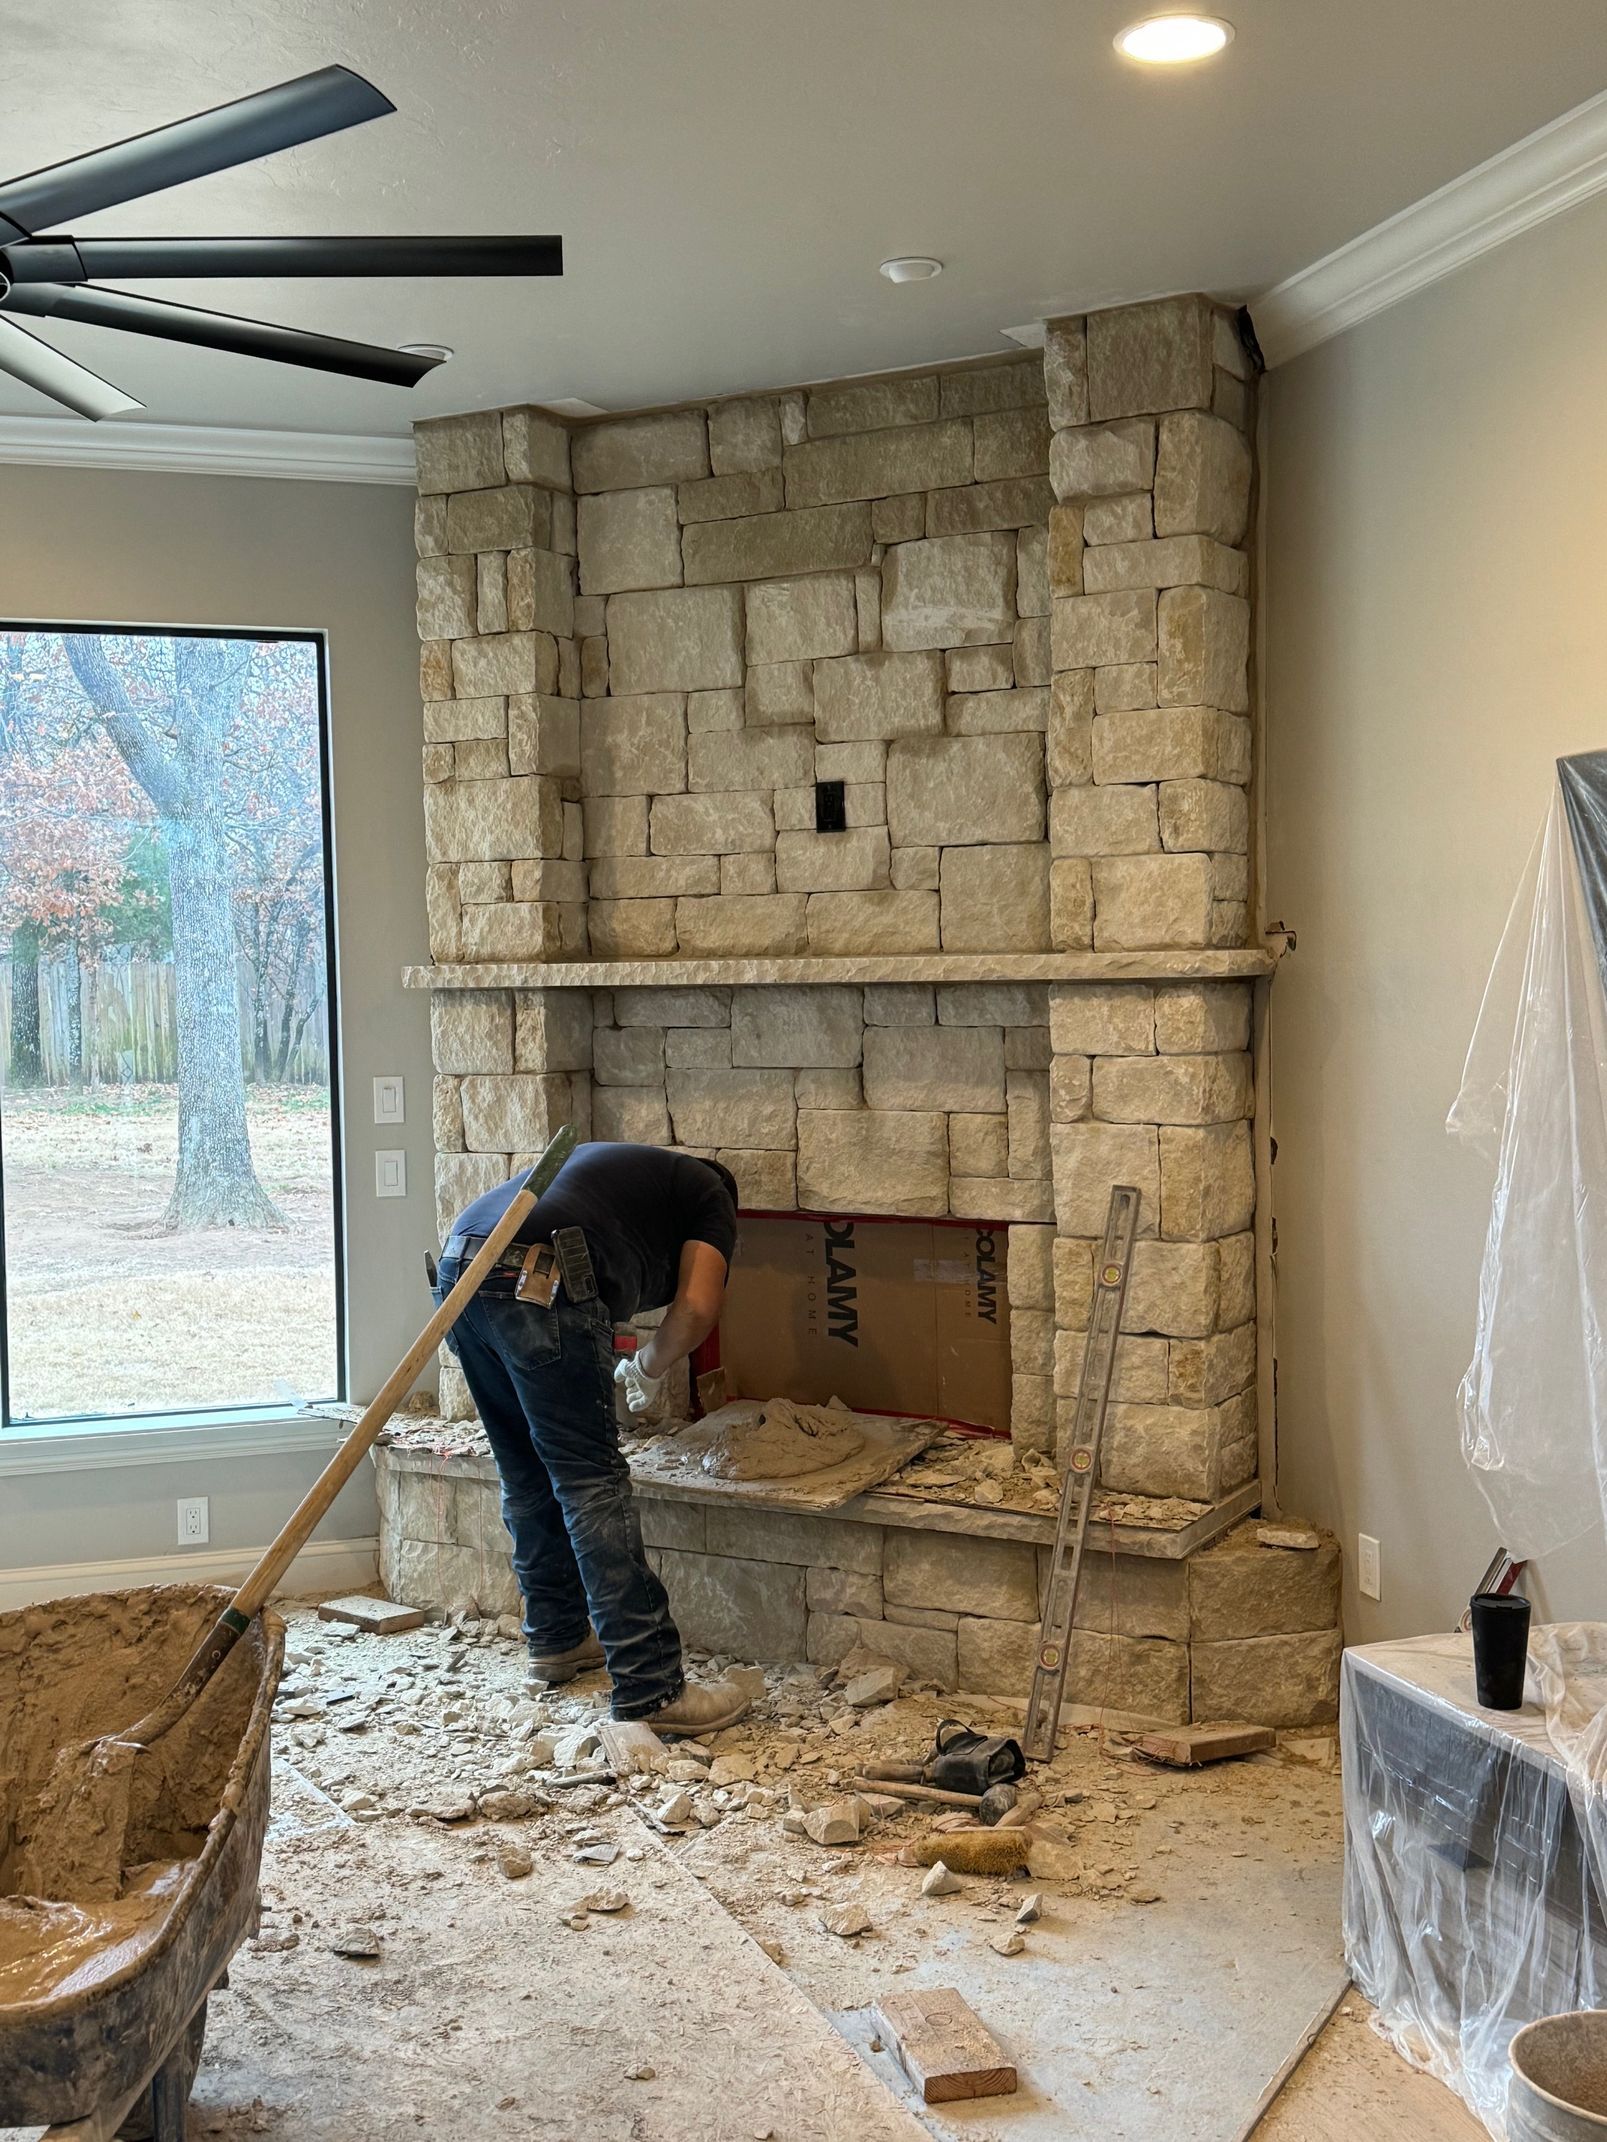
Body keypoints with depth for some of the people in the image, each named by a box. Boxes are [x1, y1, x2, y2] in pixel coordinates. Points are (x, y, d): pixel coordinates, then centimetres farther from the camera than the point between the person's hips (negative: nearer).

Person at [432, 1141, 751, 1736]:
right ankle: (650, 1691, -3)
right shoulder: (710, 1193, 19)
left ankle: (556, 1641, 32)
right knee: (592, 1482, -5)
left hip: (457, 1269, 7)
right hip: (535, 1285, -7)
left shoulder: (611, 1163, 38)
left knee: (528, 1475, 20)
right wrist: (649, 1368, 21)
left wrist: (613, 1367, 40)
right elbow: (697, 1307, 4)